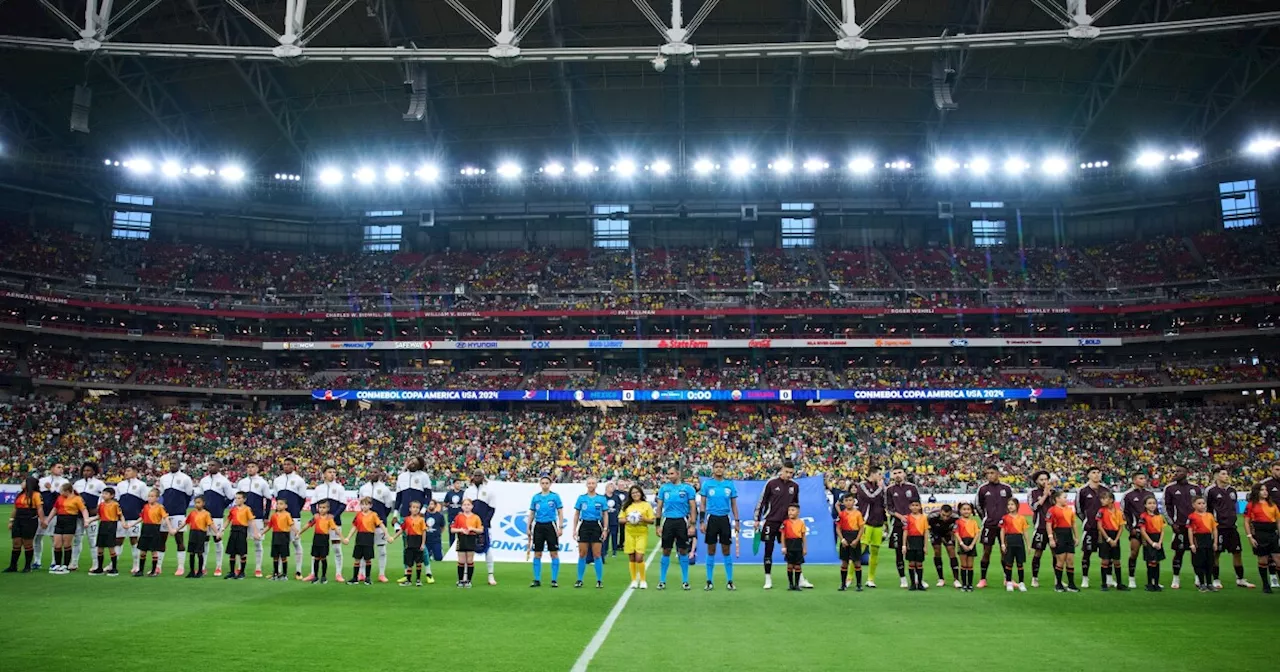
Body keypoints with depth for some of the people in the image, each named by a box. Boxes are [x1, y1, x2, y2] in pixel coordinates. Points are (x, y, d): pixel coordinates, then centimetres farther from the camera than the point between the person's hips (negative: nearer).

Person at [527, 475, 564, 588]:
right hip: (538, 526, 3)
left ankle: (554, 580, 5)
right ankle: (537, 580, 10)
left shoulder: (555, 496, -1)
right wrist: (528, 528, 6)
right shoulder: (535, 497, 7)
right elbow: (531, 514, 12)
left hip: (551, 526, -3)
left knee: (554, 553, -2)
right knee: (537, 554, 3)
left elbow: (560, 513, -1)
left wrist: (560, 527, -9)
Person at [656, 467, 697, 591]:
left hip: (682, 521, -2)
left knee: (683, 551, 3)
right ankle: (662, 581, 12)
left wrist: (692, 525, -8)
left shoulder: (688, 488, 0)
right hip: (668, 521, 2)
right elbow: (659, 507, 10)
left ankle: (685, 581, 13)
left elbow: (693, 507, -1)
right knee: (666, 551, 4)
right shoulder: (664, 488, 7)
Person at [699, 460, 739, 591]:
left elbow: (734, 504, 8)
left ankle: (729, 581, 10)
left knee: (726, 550, 3)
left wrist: (737, 521, 2)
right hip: (712, 518, -1)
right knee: (711, 550, 4)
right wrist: (702, 522, -5)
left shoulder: (730, 485, 4)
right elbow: (703, 504, 2)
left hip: (725, 519, 1)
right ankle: (709, 581, 12)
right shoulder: (707, 484, 0)